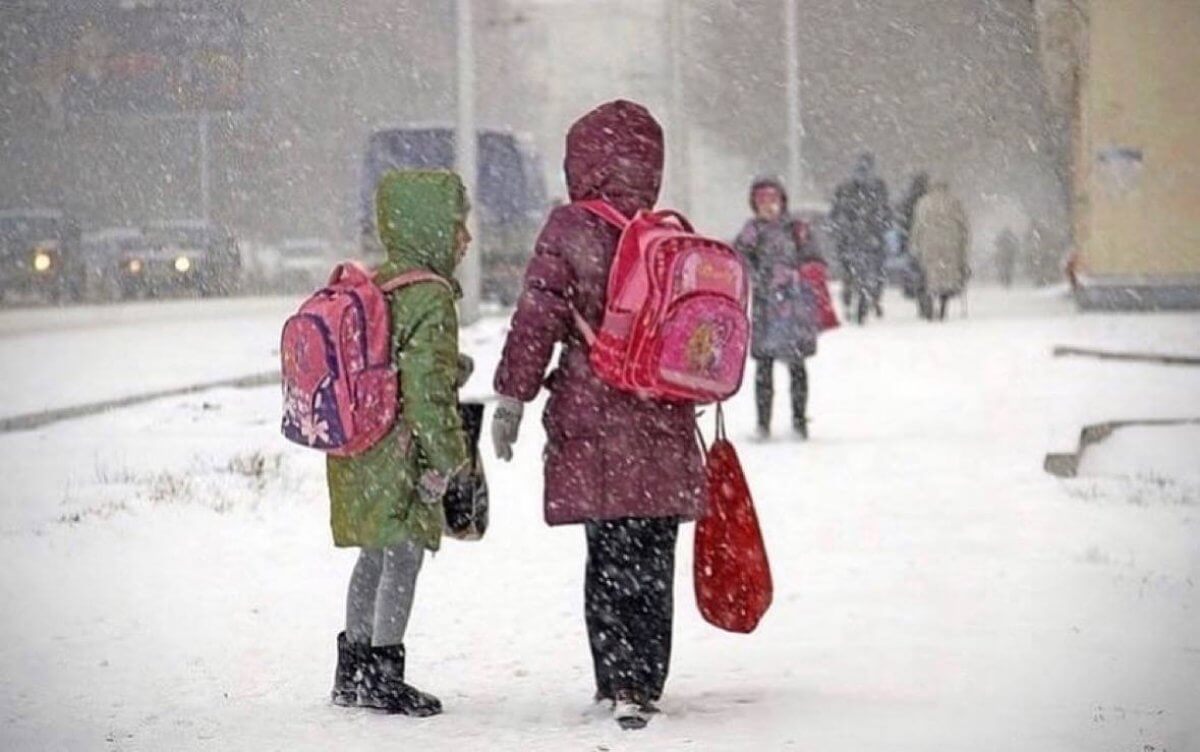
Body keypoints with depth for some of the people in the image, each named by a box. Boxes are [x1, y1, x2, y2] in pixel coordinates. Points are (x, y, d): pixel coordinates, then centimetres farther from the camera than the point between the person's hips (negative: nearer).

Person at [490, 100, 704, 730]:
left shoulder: (570, 229, -5)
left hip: (594, 425, -3)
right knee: (653, 561, 9)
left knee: (609, 556, 1)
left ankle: (620, 683, -2)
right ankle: (644, 684, 13)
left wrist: (512, 396, -2)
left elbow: (537, 320, -8)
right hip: (665, 429, 3)